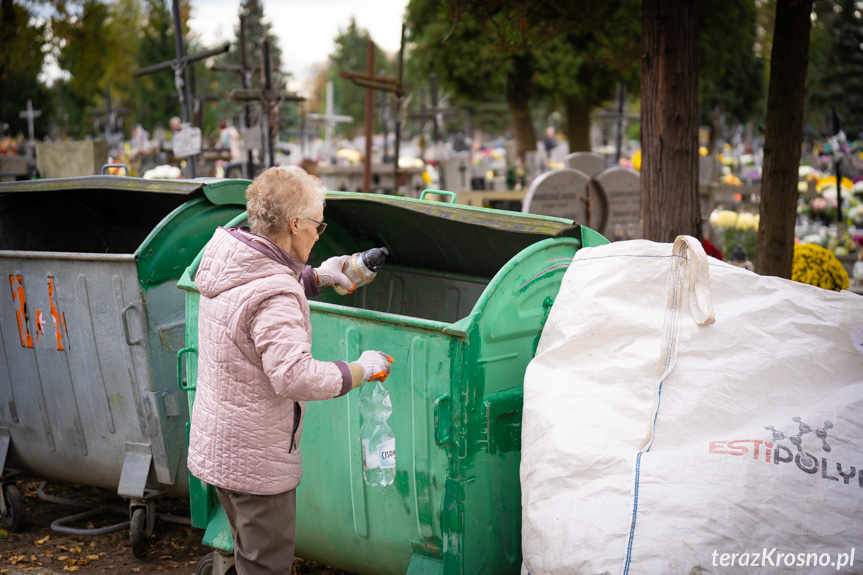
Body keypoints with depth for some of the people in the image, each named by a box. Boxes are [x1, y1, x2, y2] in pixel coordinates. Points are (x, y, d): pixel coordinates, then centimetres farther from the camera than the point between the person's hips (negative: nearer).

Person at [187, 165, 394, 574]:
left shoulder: (230, 262, 2)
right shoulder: (274, 298, -28)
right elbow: (296, 377, -33)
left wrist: (314, 277, 17)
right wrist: (361, 370, -21)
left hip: (217, 444, 10)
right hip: (256, 459, -10)